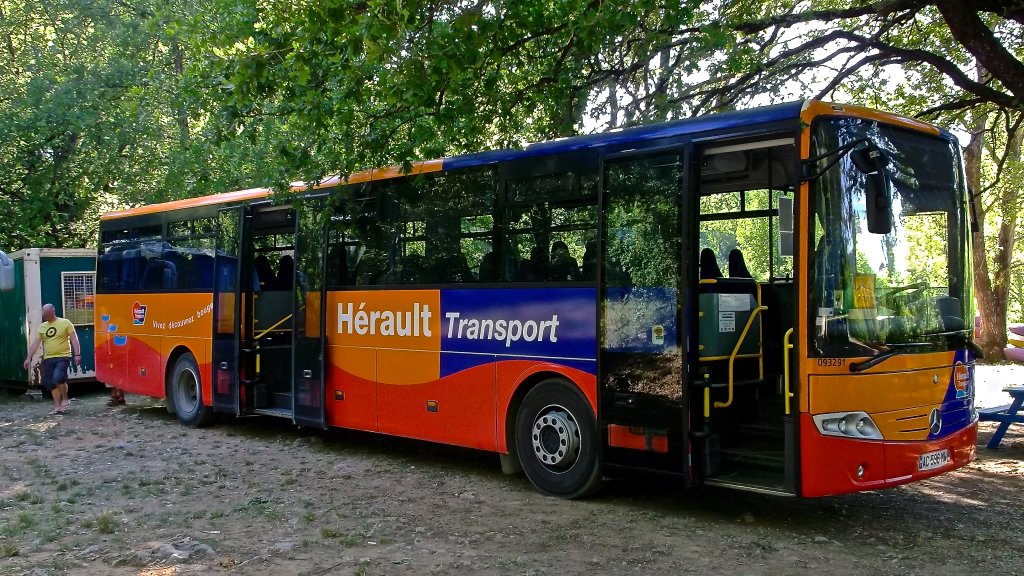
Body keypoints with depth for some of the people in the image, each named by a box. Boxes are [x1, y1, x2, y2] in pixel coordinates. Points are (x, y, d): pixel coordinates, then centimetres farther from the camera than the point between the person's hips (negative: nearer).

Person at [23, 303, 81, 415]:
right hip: (48, 359, 6)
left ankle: (65, 399, -2)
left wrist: (77, 354, -14)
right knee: (50, 383, 2)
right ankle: (58, 406, 8)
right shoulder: (42, 327, 12)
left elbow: (74, 339, -5)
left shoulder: (65, 323, -2)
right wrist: (29, 358, 1)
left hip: (63, 357, -6)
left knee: (58, 378, -23)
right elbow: (35, 343, 9)